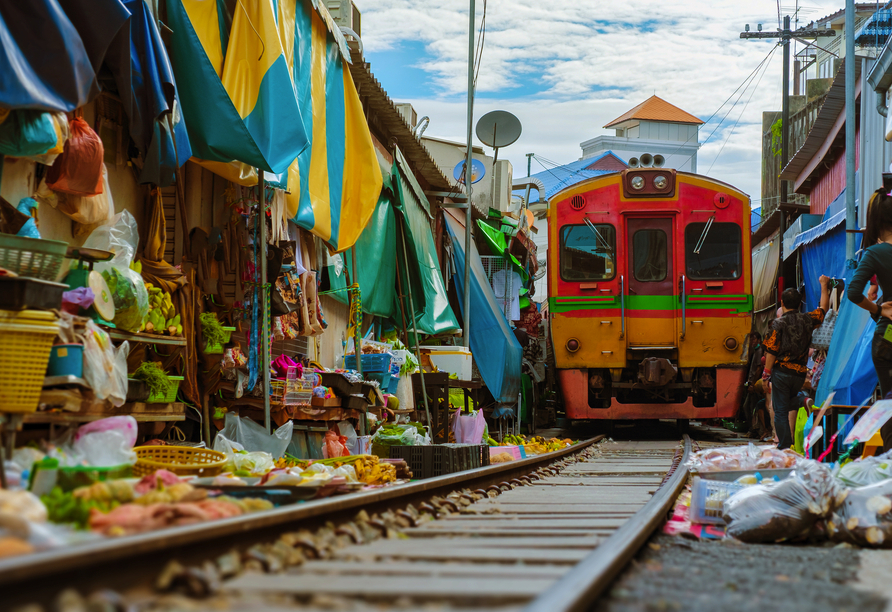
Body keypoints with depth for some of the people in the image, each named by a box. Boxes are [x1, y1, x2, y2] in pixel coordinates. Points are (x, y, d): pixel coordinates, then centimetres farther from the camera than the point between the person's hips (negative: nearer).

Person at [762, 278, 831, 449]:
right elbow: (823, 308, 21)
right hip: (800, 373, 4)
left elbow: (772, 351, -11)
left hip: (781, 371, -4)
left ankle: (785, 445, -3)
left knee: (780, 410, 0)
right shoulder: (807, 320, 2)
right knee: (792, 405, 24)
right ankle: (791, 438, 22)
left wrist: (767, 371, 0)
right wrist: (824, 285, 31)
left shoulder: (778, 324, -10)